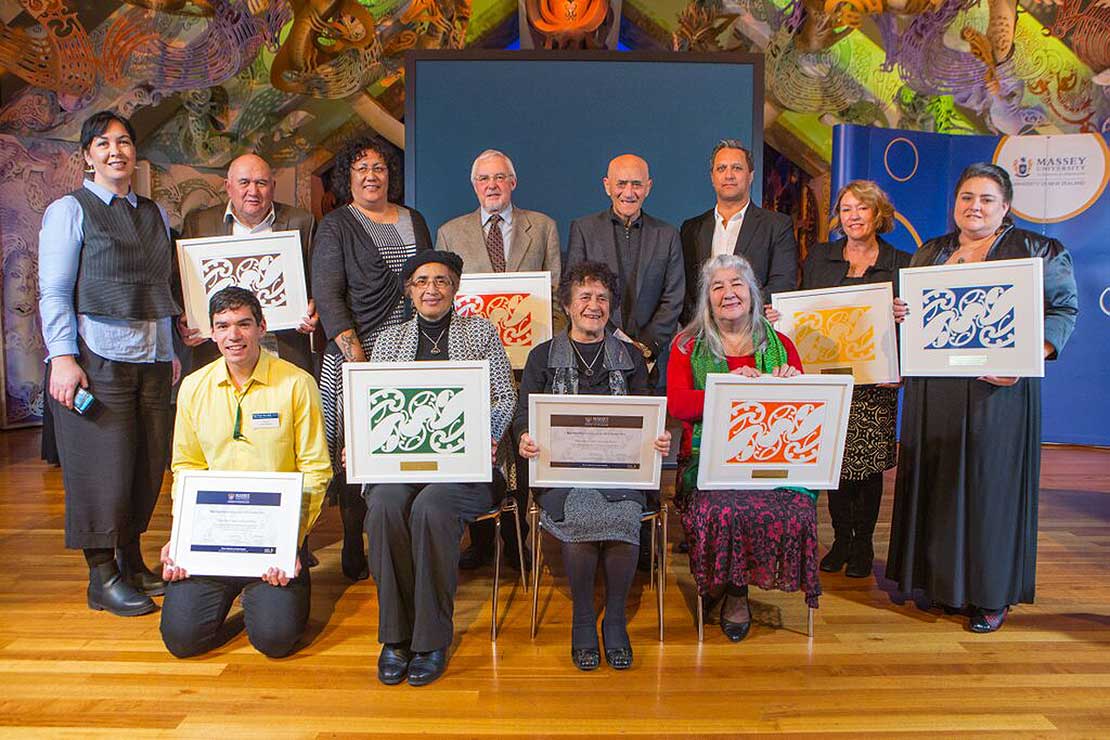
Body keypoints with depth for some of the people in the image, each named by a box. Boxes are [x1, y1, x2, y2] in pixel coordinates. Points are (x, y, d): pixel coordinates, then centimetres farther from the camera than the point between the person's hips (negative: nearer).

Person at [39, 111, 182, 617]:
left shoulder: (155, 214, 17)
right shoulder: (69, 210, 1)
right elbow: (53, 291, -5)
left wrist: (169, 351, 13)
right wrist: (62, 357, -14)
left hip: (150, 358, 5)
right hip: (97, 358, -5)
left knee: (148, 464, 8)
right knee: (102, 465, -2)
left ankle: (132, 564, 23)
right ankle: (102, 579, 10)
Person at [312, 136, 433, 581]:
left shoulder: (414, 221, 18)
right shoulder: (335, 226, 4)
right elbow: (327, 294, -6)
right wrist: (354, 353, -17)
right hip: (357, 353, -3)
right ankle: (354, 553, 9)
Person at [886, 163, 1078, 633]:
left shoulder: (1037, 251, 3)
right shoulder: (930, 253, 15)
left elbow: (1064, 309, -3)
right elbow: (910, 309, 20)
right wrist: (898, 312, -5)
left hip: (997, 388, -4)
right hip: (935, 390, 4)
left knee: (990, 481, 0)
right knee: (938, 480, 7)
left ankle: (992, 594, 13)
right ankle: (943, 580, 20)